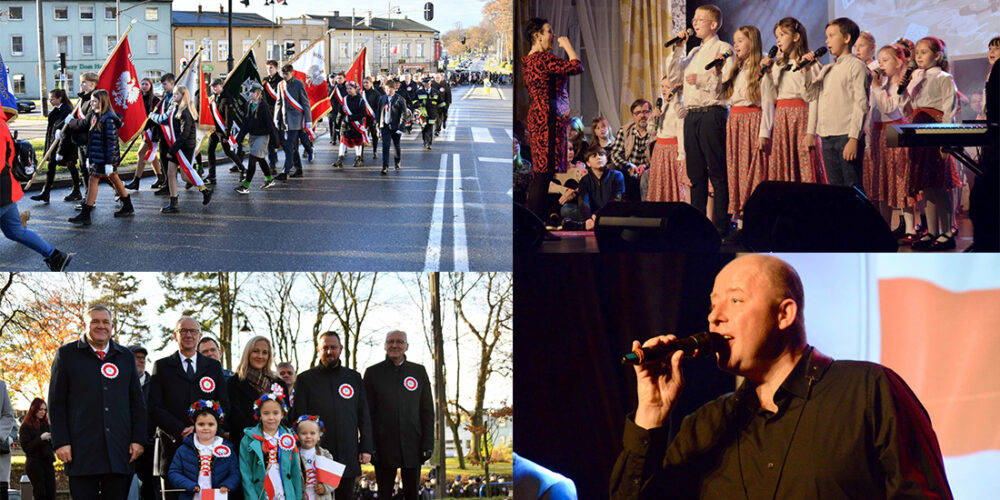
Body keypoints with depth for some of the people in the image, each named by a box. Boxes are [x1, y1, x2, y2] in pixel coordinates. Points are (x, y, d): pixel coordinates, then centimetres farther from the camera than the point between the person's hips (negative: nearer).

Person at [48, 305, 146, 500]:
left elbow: (137, 402, 16)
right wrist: (61, 442, -5)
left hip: (119, 451, 3)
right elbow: (56, 403, 4)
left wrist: (138, 439, 6)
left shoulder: (125, 357, 16)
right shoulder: (67, 354, 7)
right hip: (82, 451, -3)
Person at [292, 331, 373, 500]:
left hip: (348, 457, 2)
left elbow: (364, 416, 12)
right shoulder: (305, 379, 4)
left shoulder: (354, 378, 12)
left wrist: (366, 448, 4)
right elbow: (298, 418, 2)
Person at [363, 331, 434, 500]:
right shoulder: (373, 373, 5)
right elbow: (367, 413, 2)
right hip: (384, 447, -1)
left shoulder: (419, 372, 9)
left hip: (412, 446, 1)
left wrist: (428, 443, 0)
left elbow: (427, 410, 8)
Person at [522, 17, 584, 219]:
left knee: (539, 171, 14)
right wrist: (567, 45, -3)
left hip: (537, 117, 10)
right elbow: (577, 67, -14)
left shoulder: (529, 61, 15)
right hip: (549, 119, -10)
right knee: (545, 171, -8)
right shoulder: (544, 59, -16)